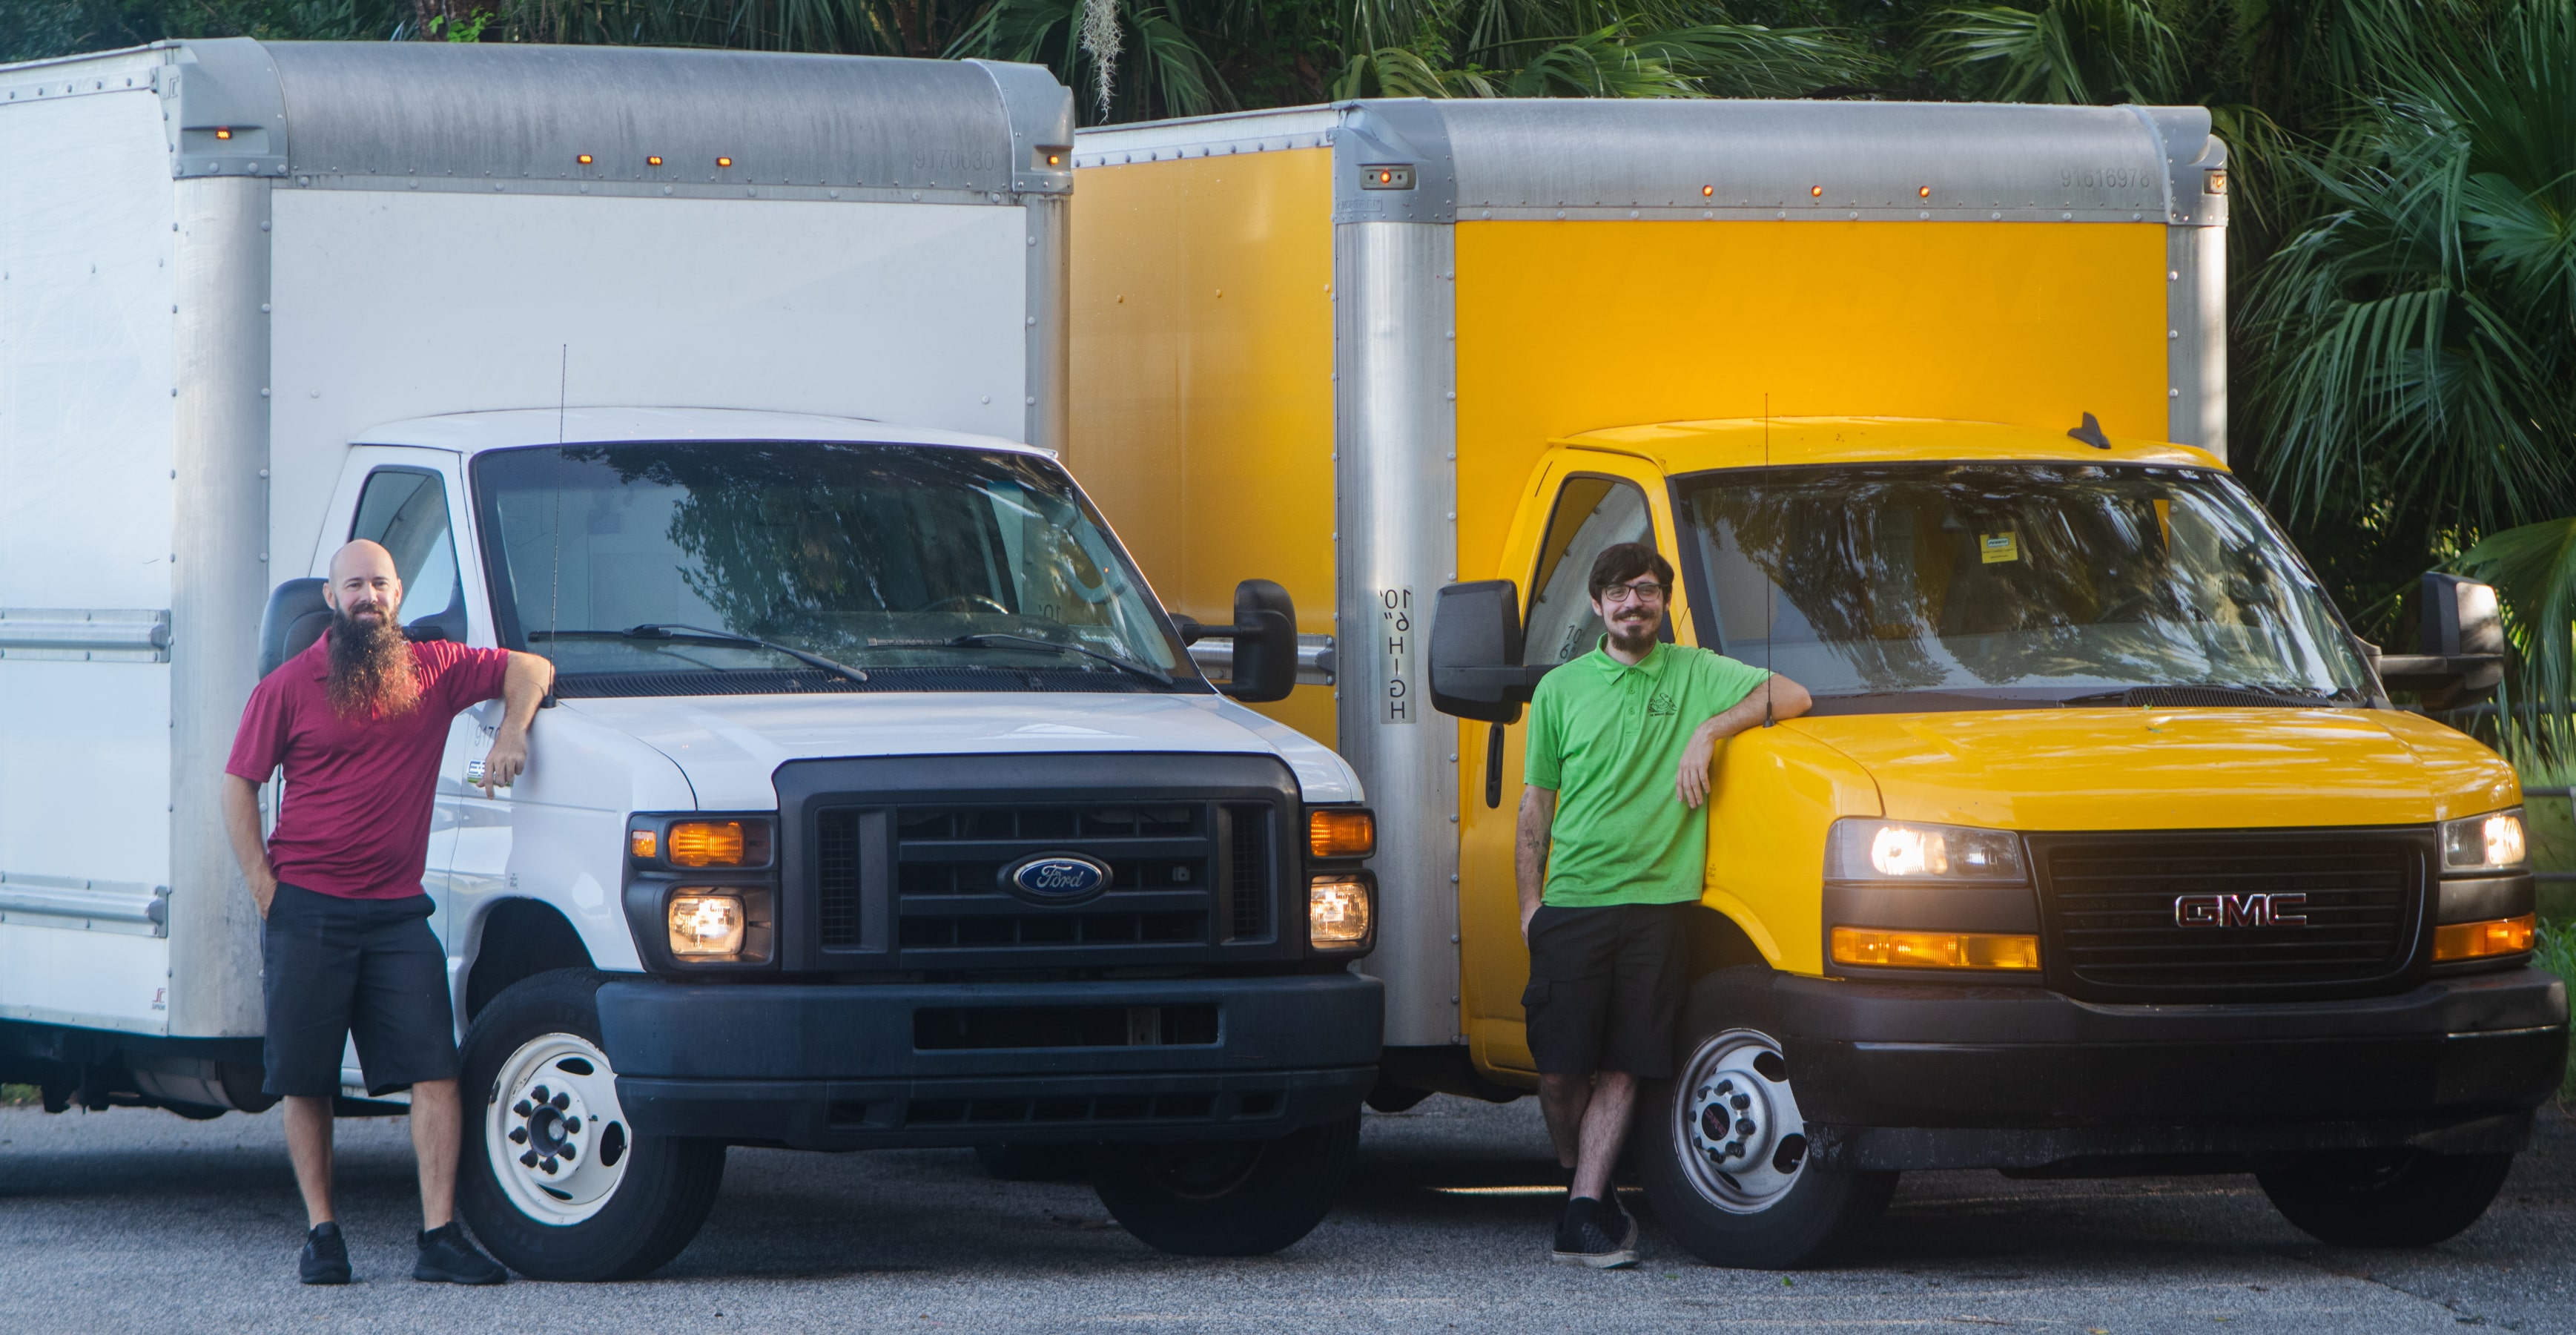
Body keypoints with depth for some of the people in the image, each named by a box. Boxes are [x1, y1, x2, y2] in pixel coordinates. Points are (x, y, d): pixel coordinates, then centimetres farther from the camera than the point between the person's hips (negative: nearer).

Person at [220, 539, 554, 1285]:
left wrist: (511, 731, -3)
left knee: (435, 1073, -8)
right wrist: (265, 889, -5)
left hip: (397, 914, 2)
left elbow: (527, 669, 18)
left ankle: (439, 1236, -8)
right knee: (306, 1083, 2)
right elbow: (238, 785, 4)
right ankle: (321, 1233, 11)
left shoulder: (434, 671, 8)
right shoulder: (291, 687, 2)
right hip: (308, 910, -2)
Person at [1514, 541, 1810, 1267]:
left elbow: (1792, 697, 1)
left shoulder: (1695, 675, 9)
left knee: (1621, 1069, -4)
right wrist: (1529, 901, 6)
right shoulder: (1561, 688, 12)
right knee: (1559, 1069, -5)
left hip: (1658, 902, 0)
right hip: (1572, 902, 1)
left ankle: (1585, 1210, -3)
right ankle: (1583, 1190, 16)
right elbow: (1536, 804, 14)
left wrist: (1710, 730, -10)